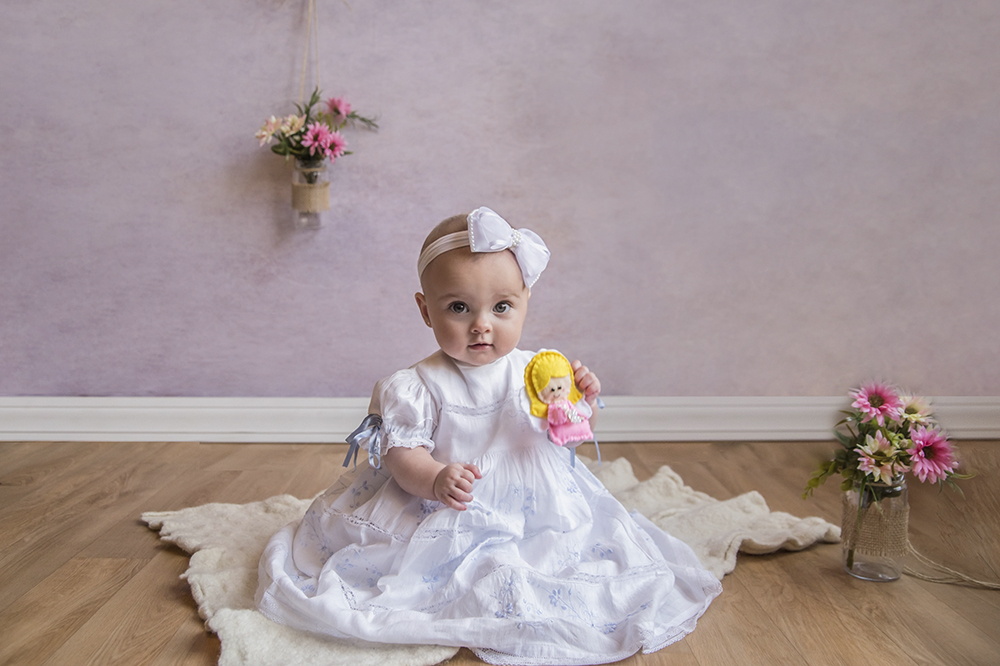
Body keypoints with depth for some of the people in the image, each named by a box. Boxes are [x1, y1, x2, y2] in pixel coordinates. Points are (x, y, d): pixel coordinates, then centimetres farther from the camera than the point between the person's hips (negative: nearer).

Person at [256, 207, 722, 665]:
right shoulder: (418, 387, -11)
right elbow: (402, 454, -12)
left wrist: (583, 401, -12)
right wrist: (434, 479, -32)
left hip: (535, 513, 4)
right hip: (446, 520, -3)